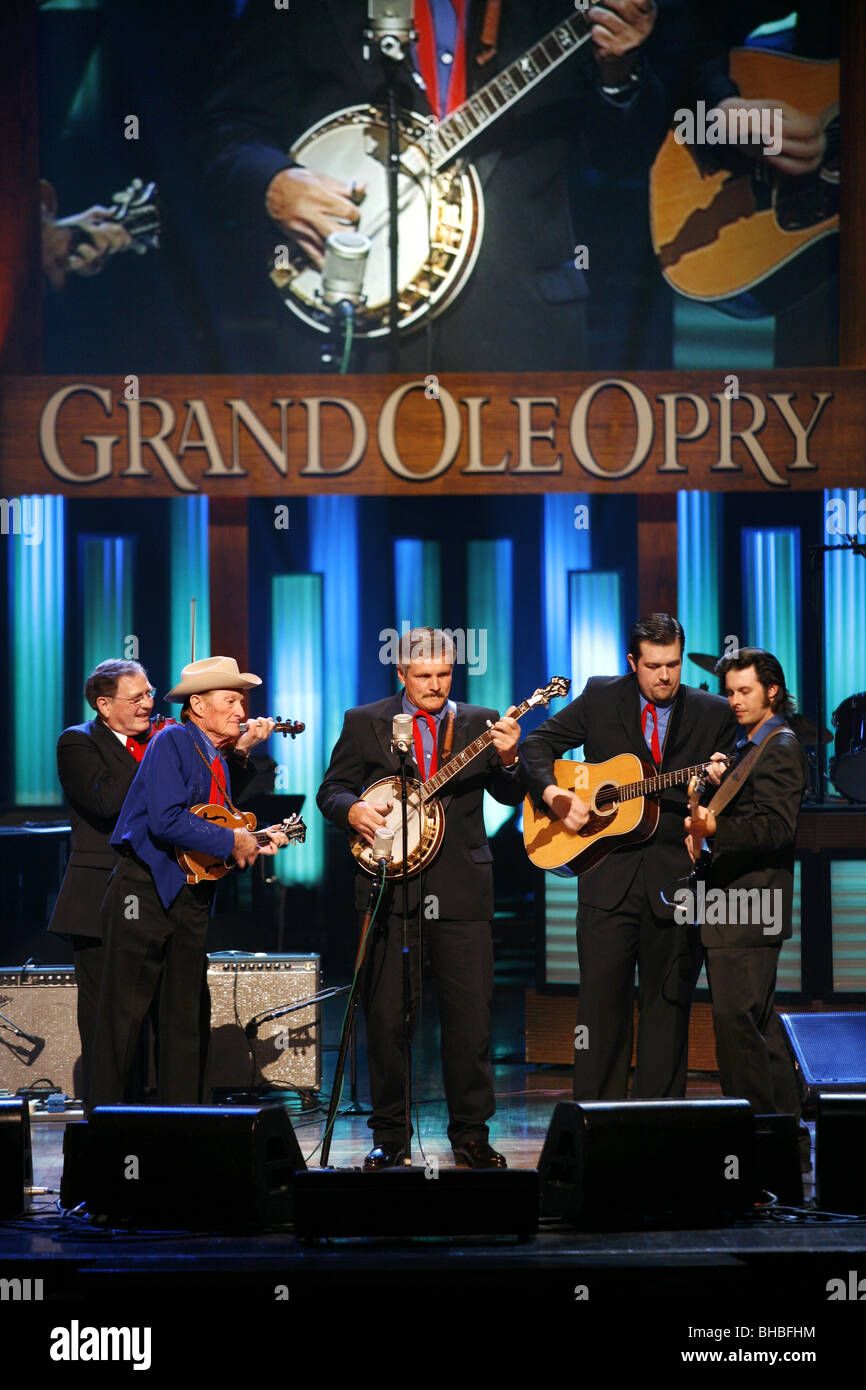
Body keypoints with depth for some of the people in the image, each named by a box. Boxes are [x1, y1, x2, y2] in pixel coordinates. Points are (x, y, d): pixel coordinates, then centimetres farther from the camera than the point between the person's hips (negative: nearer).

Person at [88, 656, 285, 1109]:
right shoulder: (172, 741, -9)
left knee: (185, 1019, 9)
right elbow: (167, 821, -21)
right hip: (146, 891, -9)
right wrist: (232, 841, -14)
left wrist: (255, 843, 5)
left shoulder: (219, 760, 17)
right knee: (122, 1017, -5)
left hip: (191, 898, 9)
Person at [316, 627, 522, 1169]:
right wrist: (353, 810, -12)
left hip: (462, 887, 1)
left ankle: (471, 1133, 9)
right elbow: (331, 789, 9)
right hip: (391, 879, 0)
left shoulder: (480, 722, 10)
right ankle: (390, 1135, 11)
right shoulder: (365, 722, 8)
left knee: (472, 1014, -2)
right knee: (387, 1016, 1)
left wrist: (508, 758, -17)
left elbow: (510, 796, 3)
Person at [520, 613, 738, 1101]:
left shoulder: (713, 714, 6)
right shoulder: (600, 699, 5)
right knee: (602, 994, -1)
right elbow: (538, 745, 9)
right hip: (609, 873, 0)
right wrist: (552, 794, -8)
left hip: (676, 877, 1)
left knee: (668, 999, 4)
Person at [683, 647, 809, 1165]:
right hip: (738, 904, 11)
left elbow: (778, 826, -21)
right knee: (761, 1026, 14)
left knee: (737, 1021, -13)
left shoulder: (780, 747, -10)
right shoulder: (748, 746, 21)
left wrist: (715, 828, -33)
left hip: (749, 909, -11)